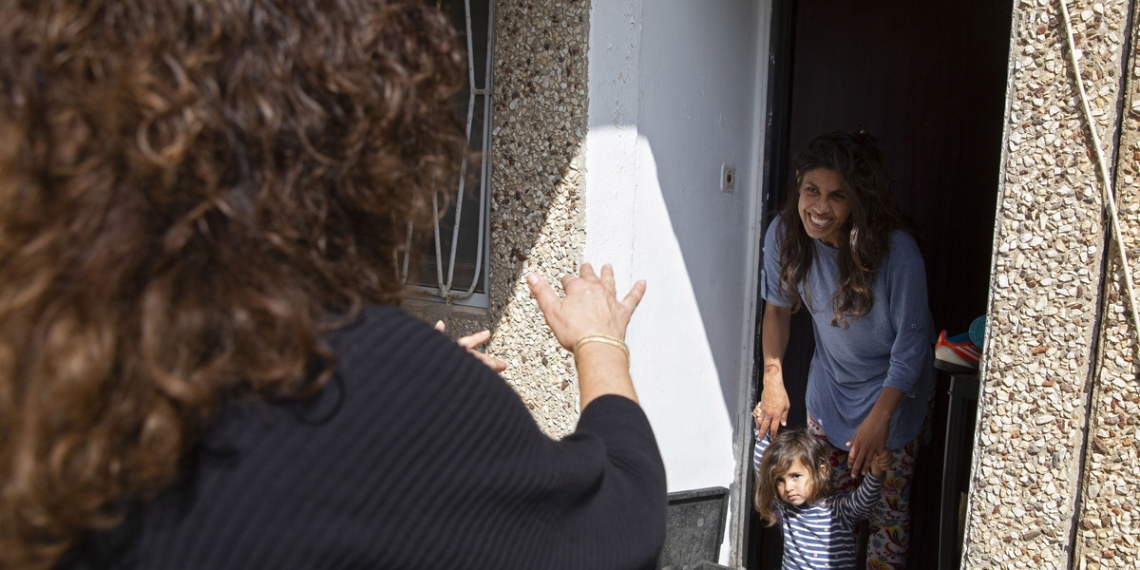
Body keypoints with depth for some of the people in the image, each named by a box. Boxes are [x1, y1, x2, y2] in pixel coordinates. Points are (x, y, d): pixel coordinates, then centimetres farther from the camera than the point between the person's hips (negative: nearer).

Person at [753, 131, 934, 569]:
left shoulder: (895, 249, -29)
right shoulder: (784, 234, -17)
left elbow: (912, 343, -20)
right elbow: (777, 308, 0)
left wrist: (879, 418, -22)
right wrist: (774, 380, -6)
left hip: (894, 388, -4)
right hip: (829, 388, 4)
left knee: (886, 507, 0)